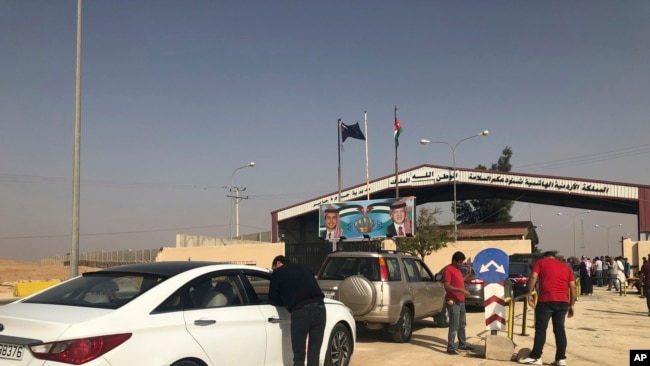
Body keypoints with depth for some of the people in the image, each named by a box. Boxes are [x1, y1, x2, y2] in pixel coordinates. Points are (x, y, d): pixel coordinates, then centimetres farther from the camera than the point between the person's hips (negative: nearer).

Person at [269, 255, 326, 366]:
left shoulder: (278, 273, 15)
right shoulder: (304, 267, 28)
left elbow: (273, 300, 16)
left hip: (300, 311, -4)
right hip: (319, 307, 5)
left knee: (299, 355, 5)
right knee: (314, 354, 13)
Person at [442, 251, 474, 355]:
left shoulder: (457, 269, 15)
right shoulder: (448, 269, -14)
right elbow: (447, 287, -21)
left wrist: (468, 274, 21)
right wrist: (461, 290, -29)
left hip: (461, 301, 10)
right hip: (453, 302, -10)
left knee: (462, 324, 18)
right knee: (454, 325, -10)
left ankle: (462, 344, 31)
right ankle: (450, 348, -7)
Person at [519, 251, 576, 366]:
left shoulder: (540, 262, 12)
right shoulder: (565, 267, 22)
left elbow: (533, 277, -4)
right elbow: (573, 286, 14)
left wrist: (529, 294, -1)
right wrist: (571, 305, 14)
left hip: (546, 300, -4)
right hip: (563, 301, 4)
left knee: (541, 329, 0)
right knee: (559, 329, 9)